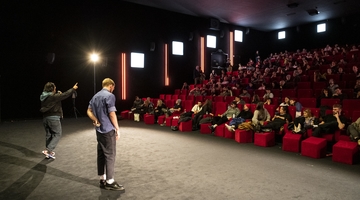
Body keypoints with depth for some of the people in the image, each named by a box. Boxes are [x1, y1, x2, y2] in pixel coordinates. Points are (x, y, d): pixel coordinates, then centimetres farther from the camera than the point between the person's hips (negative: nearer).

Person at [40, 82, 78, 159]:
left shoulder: (43, 97, 6)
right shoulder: (54, 97, -16)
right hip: (53, 118, -8)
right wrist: (73, 89, -1)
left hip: (45, 118, 8)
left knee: (48, 134, 16)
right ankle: (48, 150, -8)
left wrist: (58, 94, 12)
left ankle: (48, 152, 25)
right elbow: (65, 95, -12)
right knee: (57, 134, 4)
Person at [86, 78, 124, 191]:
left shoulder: (95, 96, 12)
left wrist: (96, 121, -2)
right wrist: (117, 129, -10)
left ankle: (102, 180, 21)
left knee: (101, 154, 12)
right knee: (110, 155, -1)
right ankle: (109, 182, 5)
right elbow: (112, 114, -18)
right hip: (108, 130, -8)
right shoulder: (109, 96, -14)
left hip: (99, 130, 8)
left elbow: (89, 111, 11)